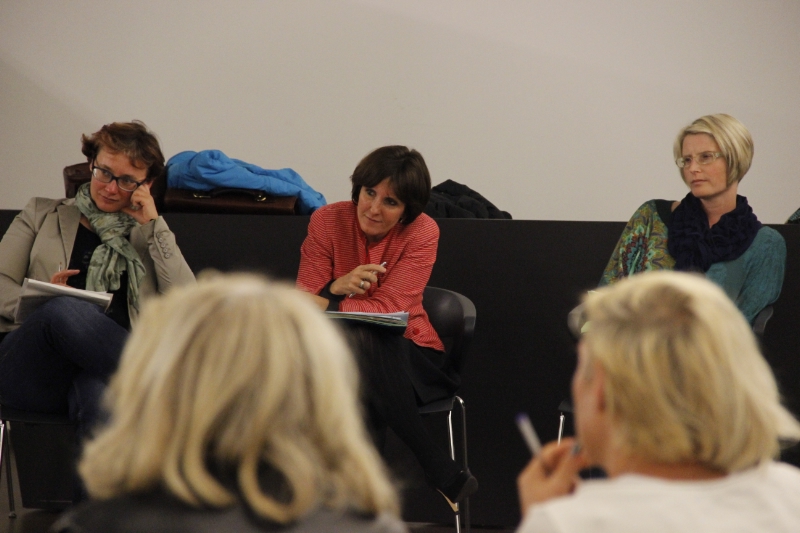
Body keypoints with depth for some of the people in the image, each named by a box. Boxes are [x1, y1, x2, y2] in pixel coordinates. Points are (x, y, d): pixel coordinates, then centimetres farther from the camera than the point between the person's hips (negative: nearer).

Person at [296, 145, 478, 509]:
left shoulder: (422, 232, -10)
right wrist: (336, 288, -27)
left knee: (364, 342, -37)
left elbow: (388, 308, -19)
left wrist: (327, 305, -31)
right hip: (341, 355, 2)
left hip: (406, 357, -2)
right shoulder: (327, 221, -3)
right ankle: (443, 472, -28)